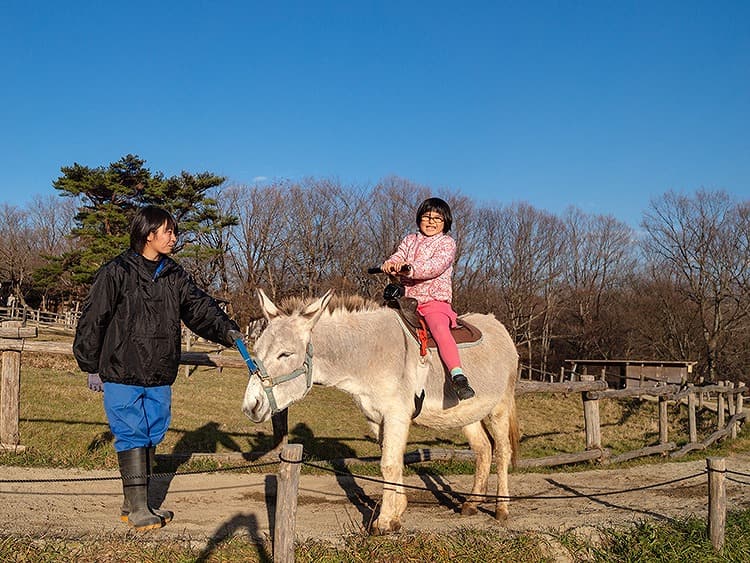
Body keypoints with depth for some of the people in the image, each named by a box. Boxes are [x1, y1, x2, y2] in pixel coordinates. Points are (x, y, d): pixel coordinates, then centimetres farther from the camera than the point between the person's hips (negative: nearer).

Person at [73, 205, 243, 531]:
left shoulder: (174, 276, 8)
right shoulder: (116, 273, -8)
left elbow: (200, 307, 2)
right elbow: (93, 320, -4)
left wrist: (226, 330, -16)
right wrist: (91, 367, -3)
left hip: (159, 378, 6)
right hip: (121, 374, -6)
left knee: (151, 437, 11)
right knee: (131, 437, -4)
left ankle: (134, 504, 24)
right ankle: (137, 508, 5)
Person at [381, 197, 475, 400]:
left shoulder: (447, 242, 5)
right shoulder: (410, 240, 23)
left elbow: (436, 266, -12)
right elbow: (399, 255, 7)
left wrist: (409, 269, -27)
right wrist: (390, 264, -19)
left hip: (435, 301, -6)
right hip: (408, 300, 6)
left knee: (440, 329, -31)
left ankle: (458, 377, -41)